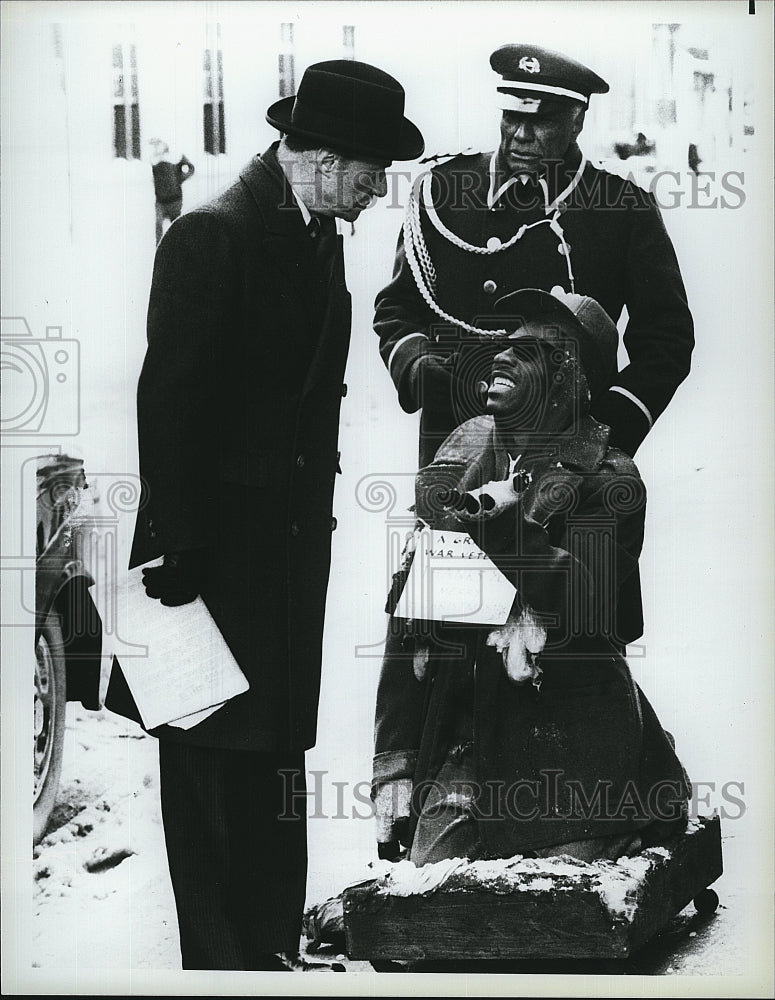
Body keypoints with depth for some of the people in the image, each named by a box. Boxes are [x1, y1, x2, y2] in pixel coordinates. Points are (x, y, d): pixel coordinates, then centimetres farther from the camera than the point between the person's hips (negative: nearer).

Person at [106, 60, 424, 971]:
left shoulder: (320, 240, 11)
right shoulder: (211, 237, -15)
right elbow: (168, 400, -17)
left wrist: (314, 516, 13)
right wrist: (176, 552, -18)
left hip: (293, 546, 8)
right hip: (219, 548, -8)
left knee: (276, 754, 14)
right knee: (213, 770, 2)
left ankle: (273, 949, 25)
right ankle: (221, 961, 14)